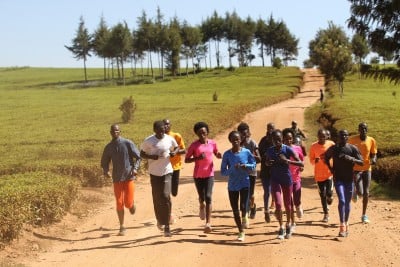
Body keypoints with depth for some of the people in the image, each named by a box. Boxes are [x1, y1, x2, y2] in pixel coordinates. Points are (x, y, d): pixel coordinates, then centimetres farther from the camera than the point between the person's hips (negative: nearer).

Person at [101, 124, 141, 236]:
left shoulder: (128, 143, -5)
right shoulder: (108, 147, 4)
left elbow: (138, 157, -2)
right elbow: (104, 162, 12)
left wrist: (135, 168, -17)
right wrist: (106, 171, -8)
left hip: (129, 176, -2)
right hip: (117, 178, 2)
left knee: (128, 203, -5)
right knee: (119, 203, -1)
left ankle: (132, 204, 33)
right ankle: (122, 227, 11)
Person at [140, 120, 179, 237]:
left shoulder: (170, 139, -3)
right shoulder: (148, 141, -7)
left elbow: (177, 147, 16)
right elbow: (142, 153, 3)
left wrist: (174, 152, -7)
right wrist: (151, 157, -16)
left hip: (167, 172, 0)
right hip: (154, 173, 0)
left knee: (166, 197, -12)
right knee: (157, 199, 7)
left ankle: (167, 225, -5)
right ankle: (160, 220, 33)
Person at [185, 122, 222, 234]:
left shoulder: (212, 143, 0)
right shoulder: (194, 145, -7)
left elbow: (217, 154, 16)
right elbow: (186, 160, -5)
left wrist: (219, 155, -8)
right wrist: (197, 158, -21)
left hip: (209, 174, 0)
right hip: (198, 175, 0)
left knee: (208, 197, -11)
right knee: (202, 197, 11)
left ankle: (208, 223, -10)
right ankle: (202, 206, 50)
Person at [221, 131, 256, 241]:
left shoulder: (246, 152, -5)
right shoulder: (227, 154, -6)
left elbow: (253, 165, 5)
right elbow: (223, 171, -5)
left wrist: (246, 166, -16)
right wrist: (233, 168, -22)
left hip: (244, 183, -1)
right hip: (232, 185, 1)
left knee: (243, 207, -16)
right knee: (235, 210, 8)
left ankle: (244, 216, 20)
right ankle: (241, 232, 25)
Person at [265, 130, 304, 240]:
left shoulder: (288, 149, -13)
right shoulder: (270, 150, -4)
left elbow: (301, 163, -17)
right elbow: (266, 162, 15)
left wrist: (288, 161, -32)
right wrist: (268, 163, -10)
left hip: (287, 179, -1)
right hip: (275, 180, 1)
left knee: (287, 205, 12)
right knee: (278, 204, -10)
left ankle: (288, 225, 35)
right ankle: (281, 227, 7)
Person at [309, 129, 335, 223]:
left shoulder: (331, 144, -3)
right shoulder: (313, 146, -3)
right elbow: (311, 161, 2)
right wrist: (315, 161, -20)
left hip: (330, 173, -1)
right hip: (319, 175, 1)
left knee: (329, 193, -10)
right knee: (322, 195, 5)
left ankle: (330, 197, 27)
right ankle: (326, 214, 20)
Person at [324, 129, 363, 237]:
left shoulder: (353, 148, -3)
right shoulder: (333, 148, -2)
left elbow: (361, 162, -6)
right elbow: (326, 158, 15)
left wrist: (352, 159, -24)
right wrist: (331, 169, 5)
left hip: (349, 179, 2)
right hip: (338, 179, -2)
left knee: (347, 202, 10)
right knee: (342, 201, -15)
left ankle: (346, 224, 24)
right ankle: (342, 226, -15)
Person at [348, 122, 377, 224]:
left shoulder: (371, 140, -2)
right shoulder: (352, 139, -8)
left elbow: (373, 154, 5)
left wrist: (373, 159, -16)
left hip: (367, 169, 3)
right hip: (356, 169, -3)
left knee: (366, 193, 3)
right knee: (360, 192, -14)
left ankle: (364, 215, 17)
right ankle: (355, 192, 25)